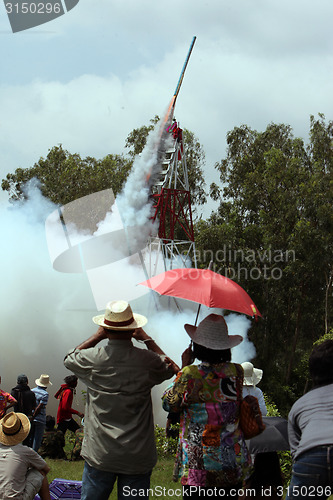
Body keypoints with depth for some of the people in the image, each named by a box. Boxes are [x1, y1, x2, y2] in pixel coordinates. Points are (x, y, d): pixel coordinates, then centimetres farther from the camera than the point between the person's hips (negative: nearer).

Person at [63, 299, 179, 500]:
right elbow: (171, 368, 14)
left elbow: (69, 359, 16)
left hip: (99, 455, 0)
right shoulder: (147, 360, -9)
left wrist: (97, 336, 19)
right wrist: (147, 339, 16)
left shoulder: (92, 359, -8)